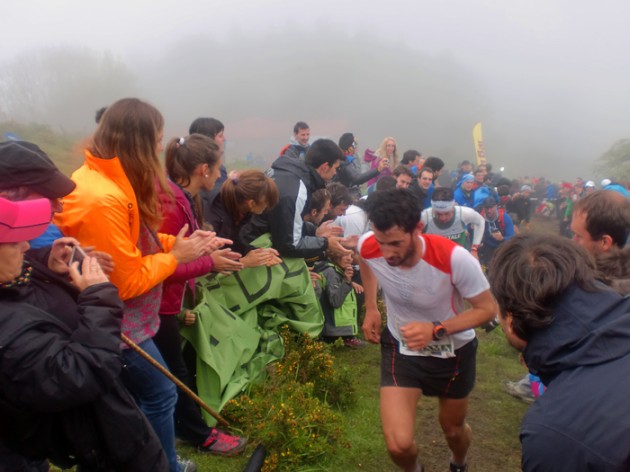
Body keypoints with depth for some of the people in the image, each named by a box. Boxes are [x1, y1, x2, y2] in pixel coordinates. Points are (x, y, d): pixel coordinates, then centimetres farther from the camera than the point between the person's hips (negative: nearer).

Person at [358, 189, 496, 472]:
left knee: (453, 428, 23)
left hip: (453, 350, -1)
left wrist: (436, 331, -34)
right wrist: (371, 309, -4)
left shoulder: (455, 259, -36)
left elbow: (487, 308, -20)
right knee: (398, 444, -11)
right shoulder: (368, 247, -26)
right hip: (401, 347, 1)